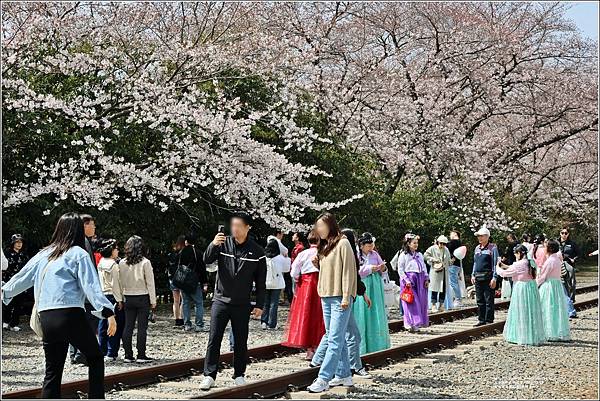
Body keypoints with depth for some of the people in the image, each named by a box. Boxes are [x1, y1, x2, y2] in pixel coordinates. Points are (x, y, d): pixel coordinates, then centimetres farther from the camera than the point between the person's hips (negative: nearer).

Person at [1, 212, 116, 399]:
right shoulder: (78, 254, 1)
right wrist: (108, 312, -14)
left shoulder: (44, 254, 16)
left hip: (46, 318, 5)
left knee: (52, 371, 10)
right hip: (71, 314, -5)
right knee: (95, 358, 11)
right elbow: (91, 287, -9)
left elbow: (22, 278, 24)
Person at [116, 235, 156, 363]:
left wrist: (120, 299, 13)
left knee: (128, 326, 8)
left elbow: (120, 282, 4)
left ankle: (128, 355, 10)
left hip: (128, 298, 4)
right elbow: (150, 283, -8)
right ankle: (141, 356, 1)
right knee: (142, 327, 1)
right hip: (143, 298, -3)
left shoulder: (122, 263, -2)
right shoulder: (145, 263, -11)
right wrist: (153, 300, -1)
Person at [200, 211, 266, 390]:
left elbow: (260, 281, 3)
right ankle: (209, 375, -1)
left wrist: (259, 305, 1)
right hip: (220, 300, 0)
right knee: (214, 339, -3)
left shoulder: (256, 251, 0)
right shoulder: (224, 243, 1)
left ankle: (239, 374, 20)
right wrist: (213, 245, -28)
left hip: (242, 304, 0)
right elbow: (207, 260, -9)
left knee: (241, 341, 8)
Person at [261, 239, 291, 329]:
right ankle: (272, 324, 3)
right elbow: (286, 269, 2)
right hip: (277, 284, -2)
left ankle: (264, 321, 4)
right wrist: (287, 258, 11)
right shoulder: (280, 258, -11)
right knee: (274, 304, 3)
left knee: (265, 303, 14)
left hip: (265, 283, 2)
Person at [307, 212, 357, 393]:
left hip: (340, 298, -9)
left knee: (334, 340, -9)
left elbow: (348, 271, -12)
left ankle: (323, 379, -15)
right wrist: (317, 263, 6)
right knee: (337, 339, 12)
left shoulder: (342, 244, -8)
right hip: (326, 297, 9)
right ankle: (343, 375, 18)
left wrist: (346, 297, -16)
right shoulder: (324, 246, 16)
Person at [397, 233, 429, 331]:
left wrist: (426, 279, 10)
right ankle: (411, 324, -7)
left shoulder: (419, 255, 14)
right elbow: (400, 270, -6)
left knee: (421, 302, 4)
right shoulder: (403, 255, -4)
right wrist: (406, 280, -14)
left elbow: (424, 268, 18)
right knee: (412, 303, -9)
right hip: (409, 281, -6)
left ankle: (419, 323, 10)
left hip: (420, 281, 6)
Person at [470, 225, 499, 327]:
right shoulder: (477, 248, 14)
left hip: (488, 278, -7)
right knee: (480, 300, 10)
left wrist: (494, 278, -14)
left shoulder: (492, 248, -6)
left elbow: (495, 264, -9)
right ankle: (481, 320, 17)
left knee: (489, 300, -2)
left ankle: (489, 320, 3)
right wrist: (473, 275, 14)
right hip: (478, 278, 7)